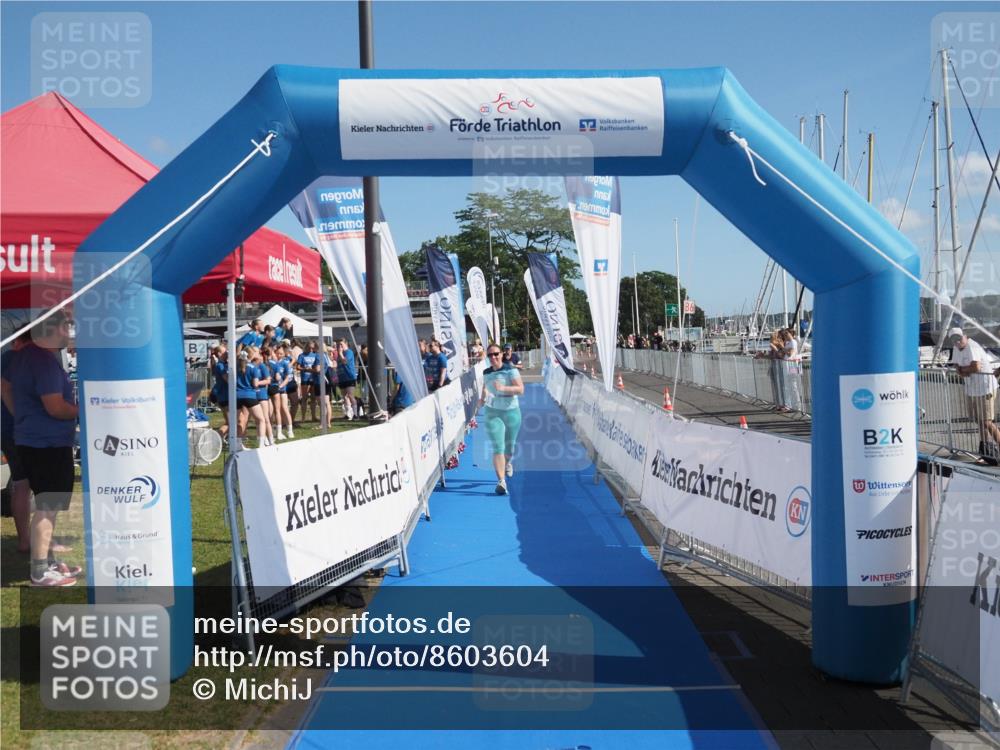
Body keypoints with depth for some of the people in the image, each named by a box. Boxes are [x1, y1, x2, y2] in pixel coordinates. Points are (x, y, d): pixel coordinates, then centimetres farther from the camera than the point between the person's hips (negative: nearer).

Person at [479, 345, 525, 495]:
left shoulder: (511, 370, -9)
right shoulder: (486, 373, 4)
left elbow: (520, 389, -19)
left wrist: (503, 388, -32)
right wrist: (482, 398, 6)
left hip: (511, 412, -1)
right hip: (492, 413, 1)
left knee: (509, 446, 15)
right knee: (497, 447, -12)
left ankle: (507, 463, 50)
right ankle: (501, 481, -16)